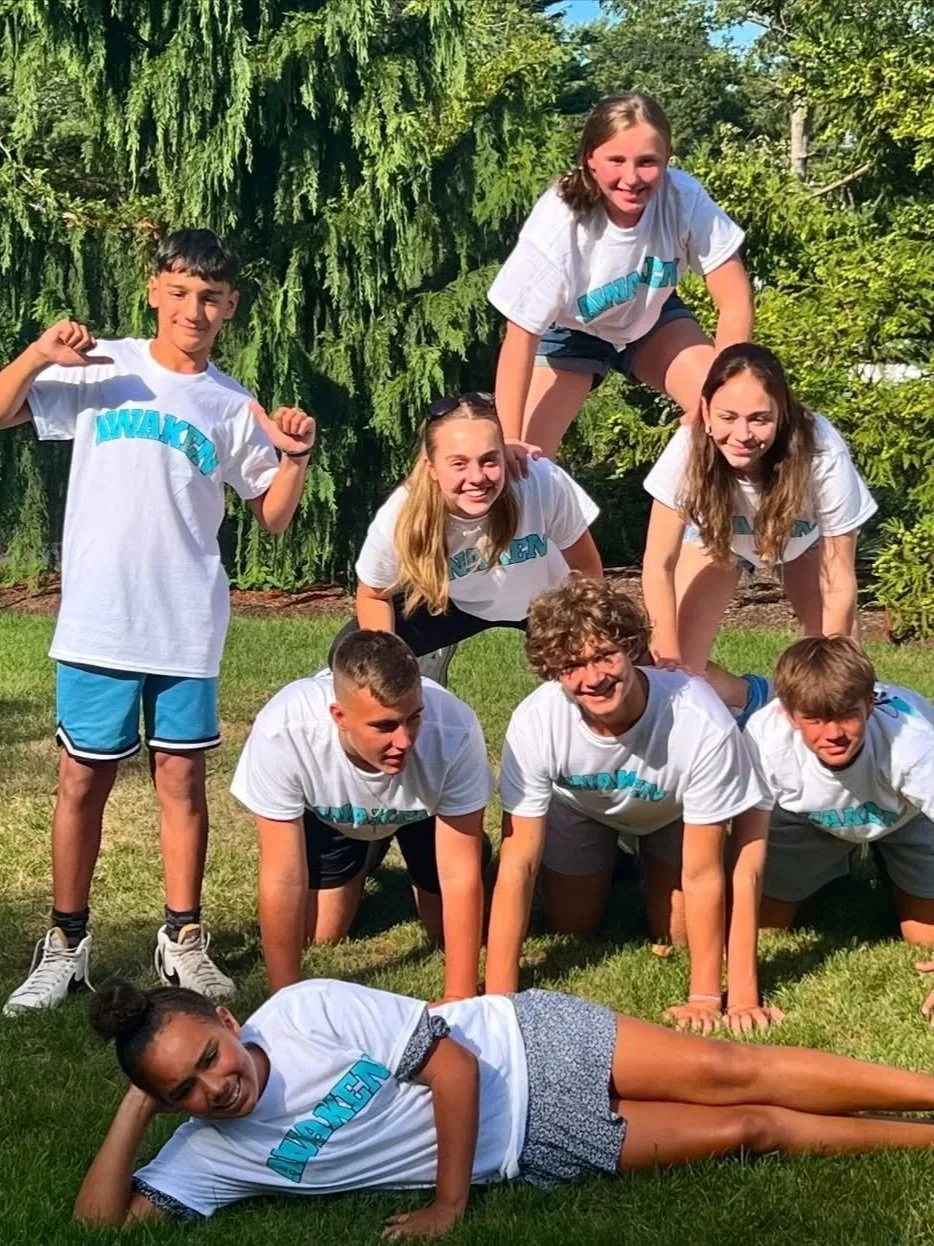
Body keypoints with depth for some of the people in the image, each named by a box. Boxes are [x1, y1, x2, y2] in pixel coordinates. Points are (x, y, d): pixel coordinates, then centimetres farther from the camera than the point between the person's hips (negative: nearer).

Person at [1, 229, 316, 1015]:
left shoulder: (234, 409, 7)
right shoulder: (99, 369, 3)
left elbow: (273, 517, 9)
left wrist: (296, 457, -8)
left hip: (189, 627, 1)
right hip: (97, 622, -1)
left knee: (183, 780, 7)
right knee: (85, 779, 5)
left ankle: (184, 938, 19)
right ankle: (65, 944, 16)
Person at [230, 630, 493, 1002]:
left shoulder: (454, 731, -43)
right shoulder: (283, 731, -43)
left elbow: (459, 875, -31)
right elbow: (283, 879, -32)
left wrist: (459, 999, -31)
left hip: (426, 807, 0)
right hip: (329, 812, 0)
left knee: (451, 928, -2)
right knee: (322, 934, -4)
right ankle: (361, 867, 28)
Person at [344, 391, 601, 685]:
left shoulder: (545, 484, -40)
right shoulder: (399, 519, -36)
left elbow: (586, 570, -18)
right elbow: (373, 595, -12)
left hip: (545, 599, 0)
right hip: (454, 603, 0)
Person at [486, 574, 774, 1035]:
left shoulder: (702, 723, -45)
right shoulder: (535, 722, -41)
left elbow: (702, 874, -33)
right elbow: (518, 865, -33)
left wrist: (706, 997, -29)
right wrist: (499, 998, -35)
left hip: (671, 813, -1)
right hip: (580, 807, 1)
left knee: (677, 933, -2)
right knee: (572, 924, 5)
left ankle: (649, 863, 28)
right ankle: (611, 860, 35)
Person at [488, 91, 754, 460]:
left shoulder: (684, 197, -31)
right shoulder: (559, 222, -36)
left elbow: (735, 301, -22)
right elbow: (520, 337, -30)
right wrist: (510, 442, -33)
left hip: (651, 317, 2)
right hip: (569, 328, -2)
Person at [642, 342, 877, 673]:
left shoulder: (823, 455, -41)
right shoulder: (689, 448, -39)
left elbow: (839, 584, -28)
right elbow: (659, 567, -28)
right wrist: (670, 662, -29)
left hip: (805, 535, 0)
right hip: (715, 533, 0)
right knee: (674, 669, -11)